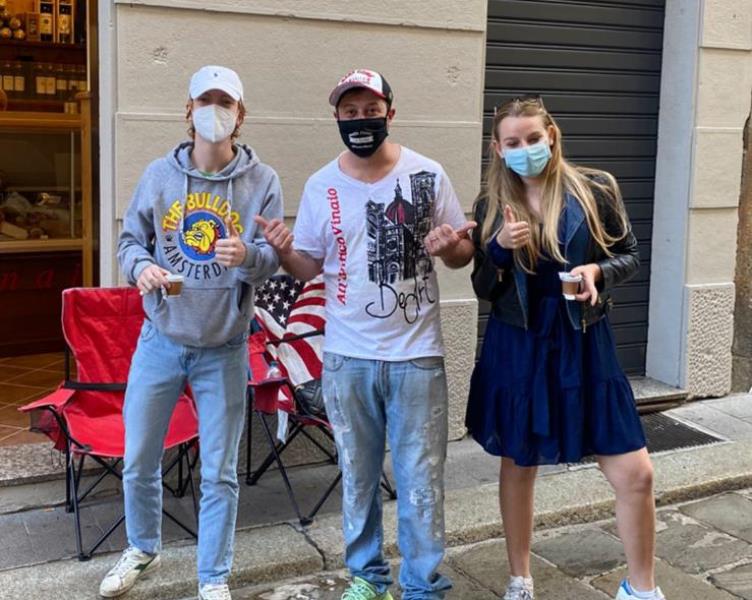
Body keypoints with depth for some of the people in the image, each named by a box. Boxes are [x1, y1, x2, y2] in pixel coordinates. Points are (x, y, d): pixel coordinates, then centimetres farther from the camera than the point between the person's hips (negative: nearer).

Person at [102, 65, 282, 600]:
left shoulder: (262, 181, -5)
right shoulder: (159, 174, 0)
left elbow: (274, 257, -8)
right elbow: (130, 238, 5)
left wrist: (248, 255, -31)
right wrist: (140, 267, -18)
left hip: (224, 349, -2)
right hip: (160, 340, 2)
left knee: (219, 473, 7)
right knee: (139, 462, 13)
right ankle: (143, 550, 40)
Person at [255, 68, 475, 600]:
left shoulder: (428, 175, -4)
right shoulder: (321, 187, 0)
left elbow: (465, 251, 2)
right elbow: (308, 267, 5)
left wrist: (450, 246, -21)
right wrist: (284, 251, -16)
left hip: (416, 354, -2)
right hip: (347, 356, 2)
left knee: (421, 477, 5)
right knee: (358, 474, 16)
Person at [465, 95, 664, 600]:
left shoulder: (596, 189, -5)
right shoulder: (491, 205, -1)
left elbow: (631, 256, 4)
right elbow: (483, 289, 2)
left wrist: (598, 270, -17)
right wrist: (500, 249, -17)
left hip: (584, 346, -1)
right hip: (517, 349, 1)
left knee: (635, 474, -2)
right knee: (518, 466, 13)